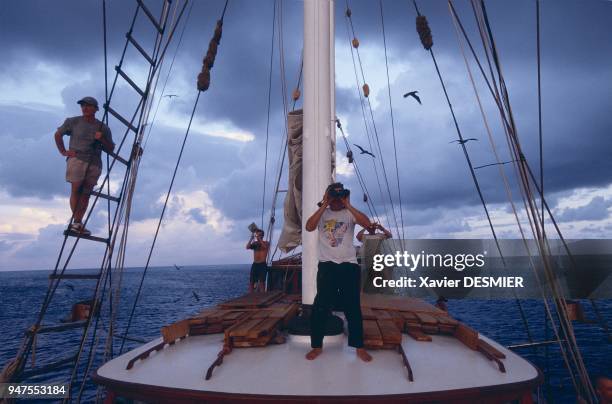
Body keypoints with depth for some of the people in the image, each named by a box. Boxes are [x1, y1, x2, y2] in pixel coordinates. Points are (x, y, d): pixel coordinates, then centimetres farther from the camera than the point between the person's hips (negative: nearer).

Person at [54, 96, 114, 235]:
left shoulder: (103, 128, 10)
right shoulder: (73, 122, 8)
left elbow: (111, 149, 11)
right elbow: (58, 134, 20)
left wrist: (102, 140, -6)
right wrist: (63, 151, 11)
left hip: (94, 163, 2)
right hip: (76, 160, -2)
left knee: (86, 194, 0)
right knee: (75, 190, -11)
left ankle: (77, 223, 5)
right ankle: (77, 222, -5)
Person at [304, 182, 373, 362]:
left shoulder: (350, 213, 3)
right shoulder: (322, 213, 6)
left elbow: (367, 223, -16)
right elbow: (309, 227, -13)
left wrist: (348, 205, -14)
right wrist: (323, 206, -12)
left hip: (349, 265, 0)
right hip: (326, 265, 0)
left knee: (353, 307, 7)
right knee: (320, 307, 4)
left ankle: (359, 347, 19)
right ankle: (317, 345, 18)